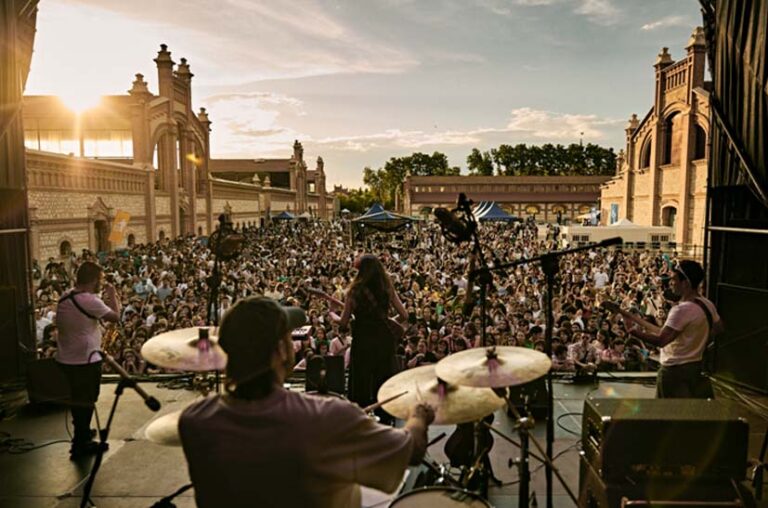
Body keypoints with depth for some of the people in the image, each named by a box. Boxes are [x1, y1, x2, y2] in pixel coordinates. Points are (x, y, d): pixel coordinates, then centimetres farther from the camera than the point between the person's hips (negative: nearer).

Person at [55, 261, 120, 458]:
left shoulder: (65, 297, 1)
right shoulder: (90, 300, -24)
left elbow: (58, 324, 14)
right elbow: (116, 316, -16)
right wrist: (112, 295, -3)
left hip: (66, 358, 8)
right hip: (86, 360, -8)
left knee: (76, 398, 24)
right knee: (86, 401, 7)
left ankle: (82, 433, 43)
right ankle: (80, 446, 17)